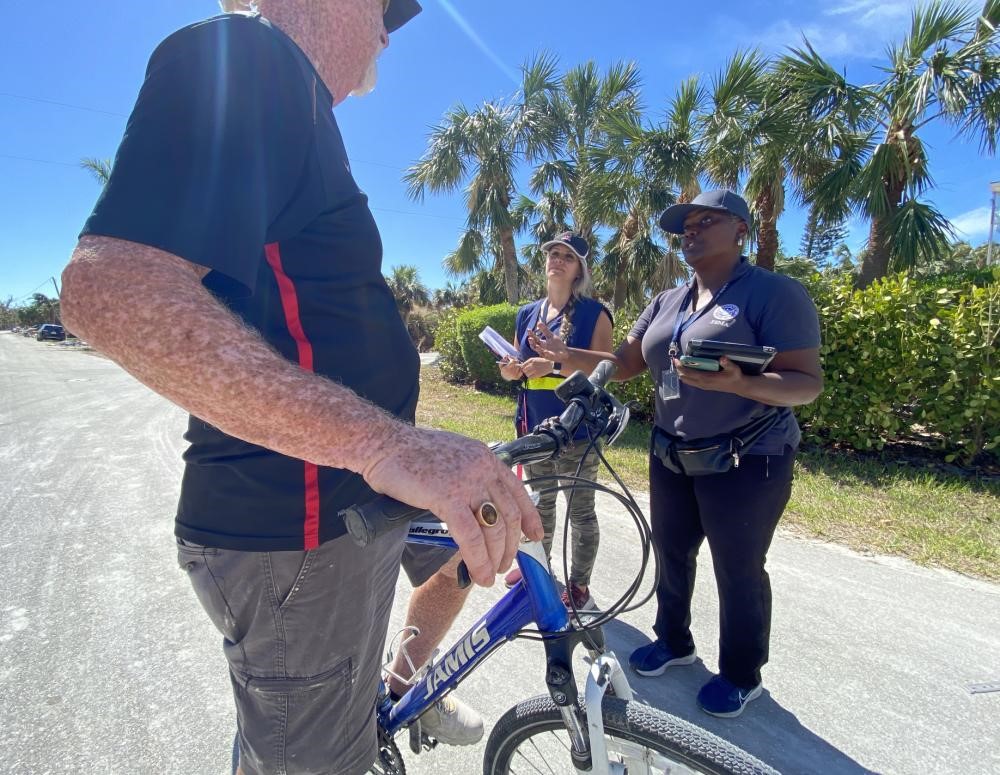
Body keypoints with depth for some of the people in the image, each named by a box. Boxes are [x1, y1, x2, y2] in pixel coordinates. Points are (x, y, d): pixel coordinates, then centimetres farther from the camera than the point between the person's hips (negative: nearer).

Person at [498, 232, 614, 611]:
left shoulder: (594, 313, -6)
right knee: (540, 501, 20)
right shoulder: (527, 314, 10)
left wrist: (555, 364, -26)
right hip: (534, 426, 6)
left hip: (577, 428, -5)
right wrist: (511, 370, -6)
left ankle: (579, 584, 21)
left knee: (580, 510, 5)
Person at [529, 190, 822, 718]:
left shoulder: (774, 293, -13)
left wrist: (737, 383, -36)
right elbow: (625, 363, 10)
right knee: (671, 553, 19)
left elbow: (808, 382, -18)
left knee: (738, 569, 7)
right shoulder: (667, 302, 8)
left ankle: (741, 675, 31)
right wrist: (566, 354, -4)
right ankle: (674, 641, 42)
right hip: (672, 455, 7)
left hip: (747, 460, -6)